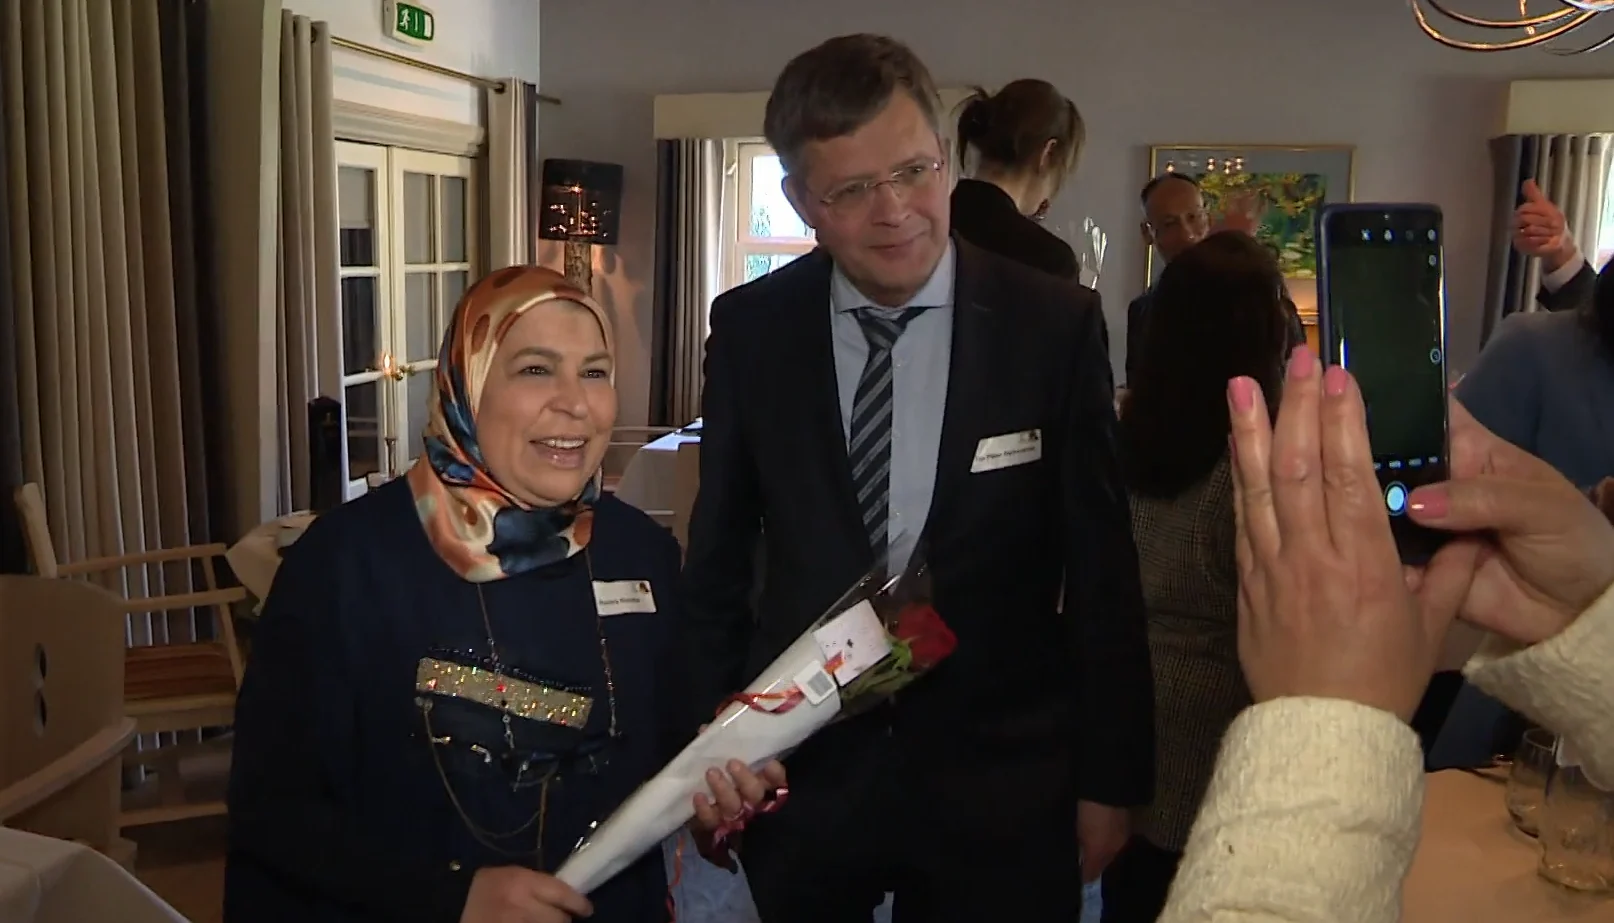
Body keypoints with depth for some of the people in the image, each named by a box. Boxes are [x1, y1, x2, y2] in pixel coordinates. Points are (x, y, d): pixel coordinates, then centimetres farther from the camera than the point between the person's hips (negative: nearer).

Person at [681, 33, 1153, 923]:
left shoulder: (1055, 324, -10)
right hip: (800, 773, 2)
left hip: (999, 782, -1)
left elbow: (1102, 573, -4)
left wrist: (1110, 777, 0)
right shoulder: (750, 329, -5)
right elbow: (718, 558, 3)